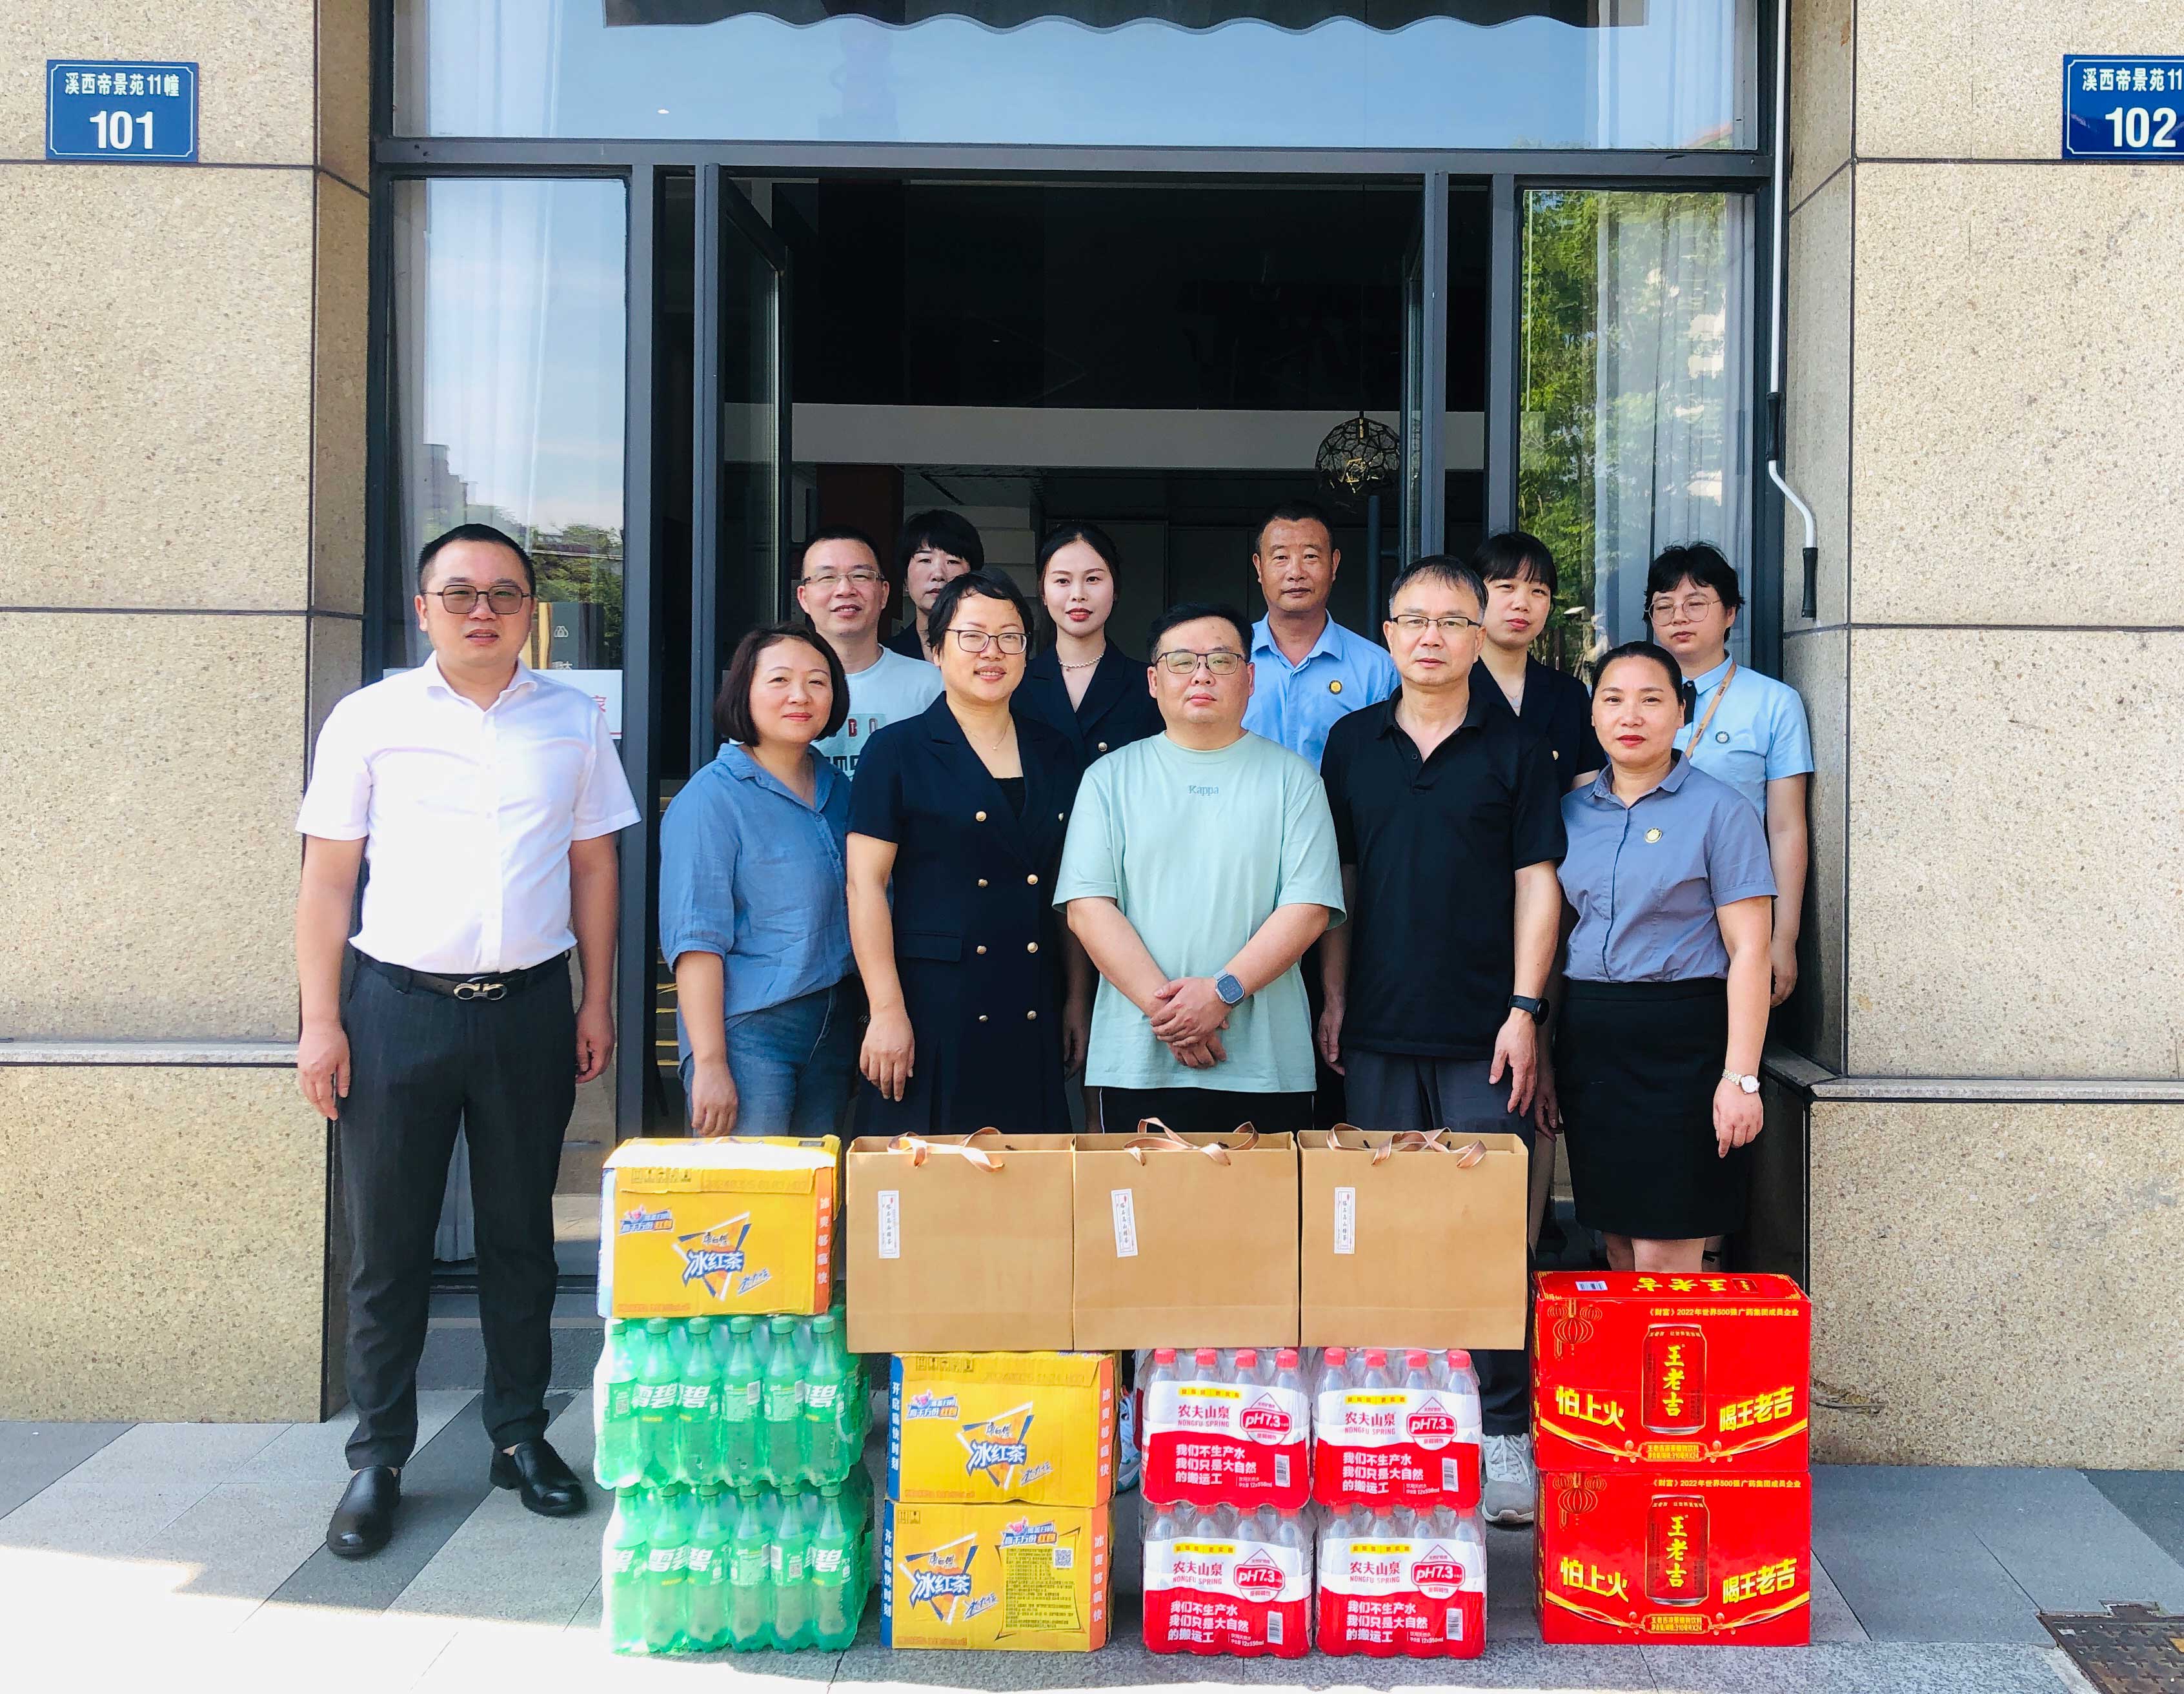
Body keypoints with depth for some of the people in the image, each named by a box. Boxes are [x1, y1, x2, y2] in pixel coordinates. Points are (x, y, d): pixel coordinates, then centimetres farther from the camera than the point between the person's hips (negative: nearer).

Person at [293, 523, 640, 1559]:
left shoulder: (572, 721, 6)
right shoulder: (369, 721, 1)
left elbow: (594, 866, 11)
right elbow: (327, 879, 1)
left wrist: (597, 1000, 6)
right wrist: (320, 1022, -3)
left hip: (528, 1006, 2)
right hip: (399, 1005, -1)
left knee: (521, 1235, 11)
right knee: (386, 1243, 3)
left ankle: (520, 1436, 24)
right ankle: (378, 1461, 14)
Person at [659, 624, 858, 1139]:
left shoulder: (837, 789, 11)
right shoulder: (712, 797, -9)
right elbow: (695, 939, -14)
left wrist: (872, 1020, 9)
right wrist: (709, 1062, -18)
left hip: (835, 1028, 6)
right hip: (748, 1032, -6)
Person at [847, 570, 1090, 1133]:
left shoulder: (1054, 756, 13)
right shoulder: (898, 751, 0)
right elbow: (866, 883, -6)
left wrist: (1078, 1000, 9)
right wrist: (886, 1011, -12)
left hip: (1032, 1018, 4)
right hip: (932, 1006, -4)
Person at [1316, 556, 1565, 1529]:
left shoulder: (1516, 750, 3)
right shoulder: (1353, 744, 10)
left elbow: (1537, 883, 0)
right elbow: (1334, 877, 14)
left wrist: (1525, 1009, -8)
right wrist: (1334, 998, 8)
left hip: (1482, 1036, -3)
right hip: (1380, 1031, 3)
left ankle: (1504, 1431, 5)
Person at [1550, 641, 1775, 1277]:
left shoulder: (1719, 810, -4)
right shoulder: (1572, 812, 11)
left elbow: (1749, 950, -8)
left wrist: (1741, 1076, -14)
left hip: (1682, 1041, -5)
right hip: (1589, 1043, 5)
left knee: (1664, 1261, -6)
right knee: (1618, 1252, 10)